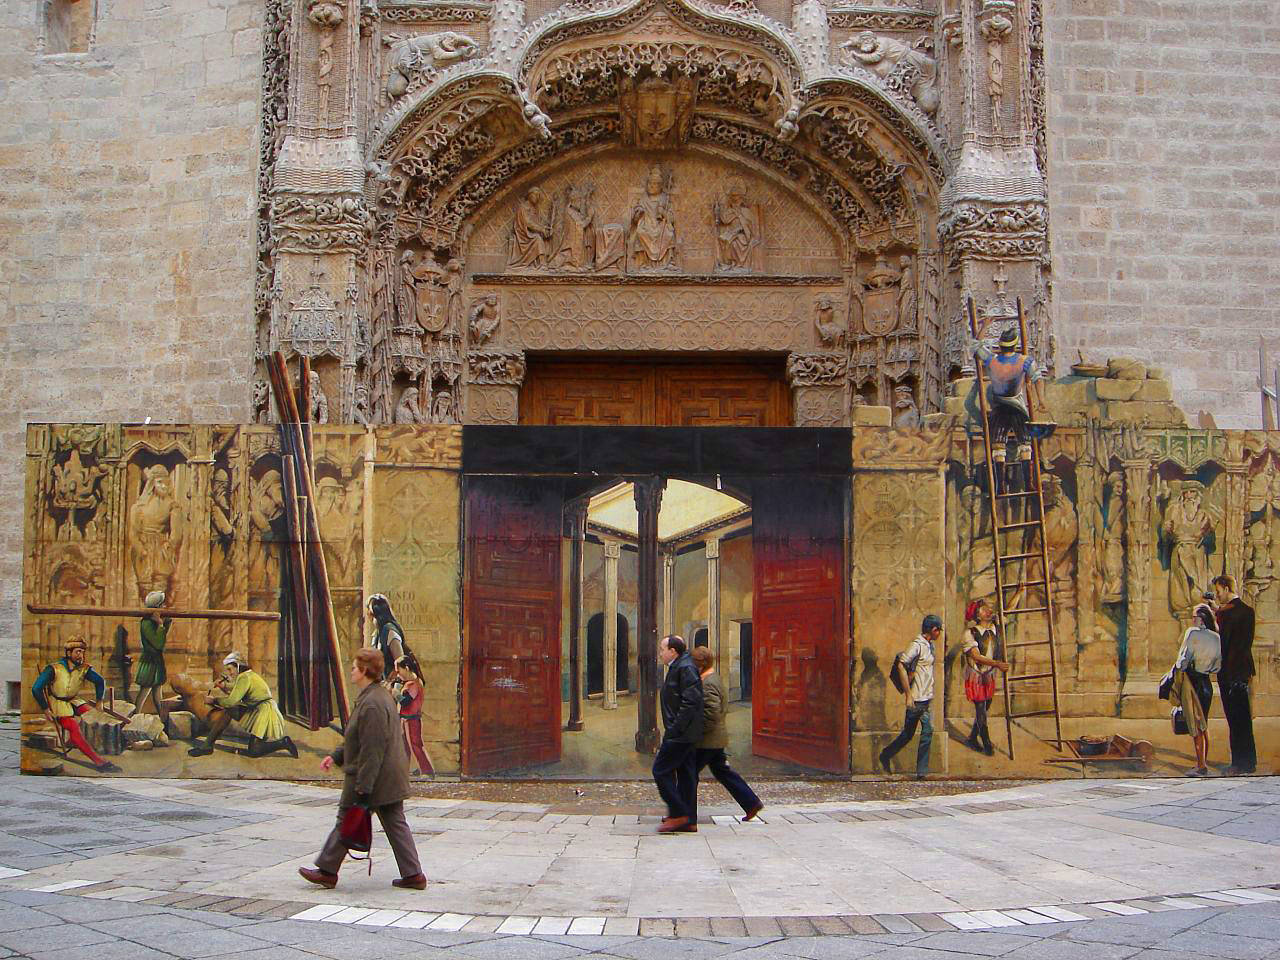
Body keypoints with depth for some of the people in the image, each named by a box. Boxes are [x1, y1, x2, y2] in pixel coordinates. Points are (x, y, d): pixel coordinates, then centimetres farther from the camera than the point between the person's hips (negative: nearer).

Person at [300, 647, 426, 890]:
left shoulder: (371, 704, -22)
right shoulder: (381, 695, 12)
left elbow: (372, 749, -25)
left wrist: (363, 787, -23)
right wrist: (337, 756, 20)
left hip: (373, 776, -10)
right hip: (391, 776, 10)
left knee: (346, 821, 5)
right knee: (395, 822, 11)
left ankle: (327, 871, 17)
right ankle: (413, 874, 11)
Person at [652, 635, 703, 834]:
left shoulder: (685, 669, -15)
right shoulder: (677, 668, 17)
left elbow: (690, 702, -22)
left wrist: (675, 730, -22)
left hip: (680, 734, -10)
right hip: (684, 734, 10)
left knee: (661, 771, -8)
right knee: (686, 775, 10)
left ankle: (678, 814, -6)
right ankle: (687, 820, 13)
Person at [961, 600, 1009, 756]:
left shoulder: (994, 628, 0)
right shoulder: (970, 633, -14)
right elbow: (976, 656, -21)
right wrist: (997, 664, -29)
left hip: (990, 676, 6)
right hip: (975, 676, -6)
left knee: (984, 709, 12)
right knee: (980, 711, -2)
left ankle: (972, 739, 28)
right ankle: (987, 745, 8)